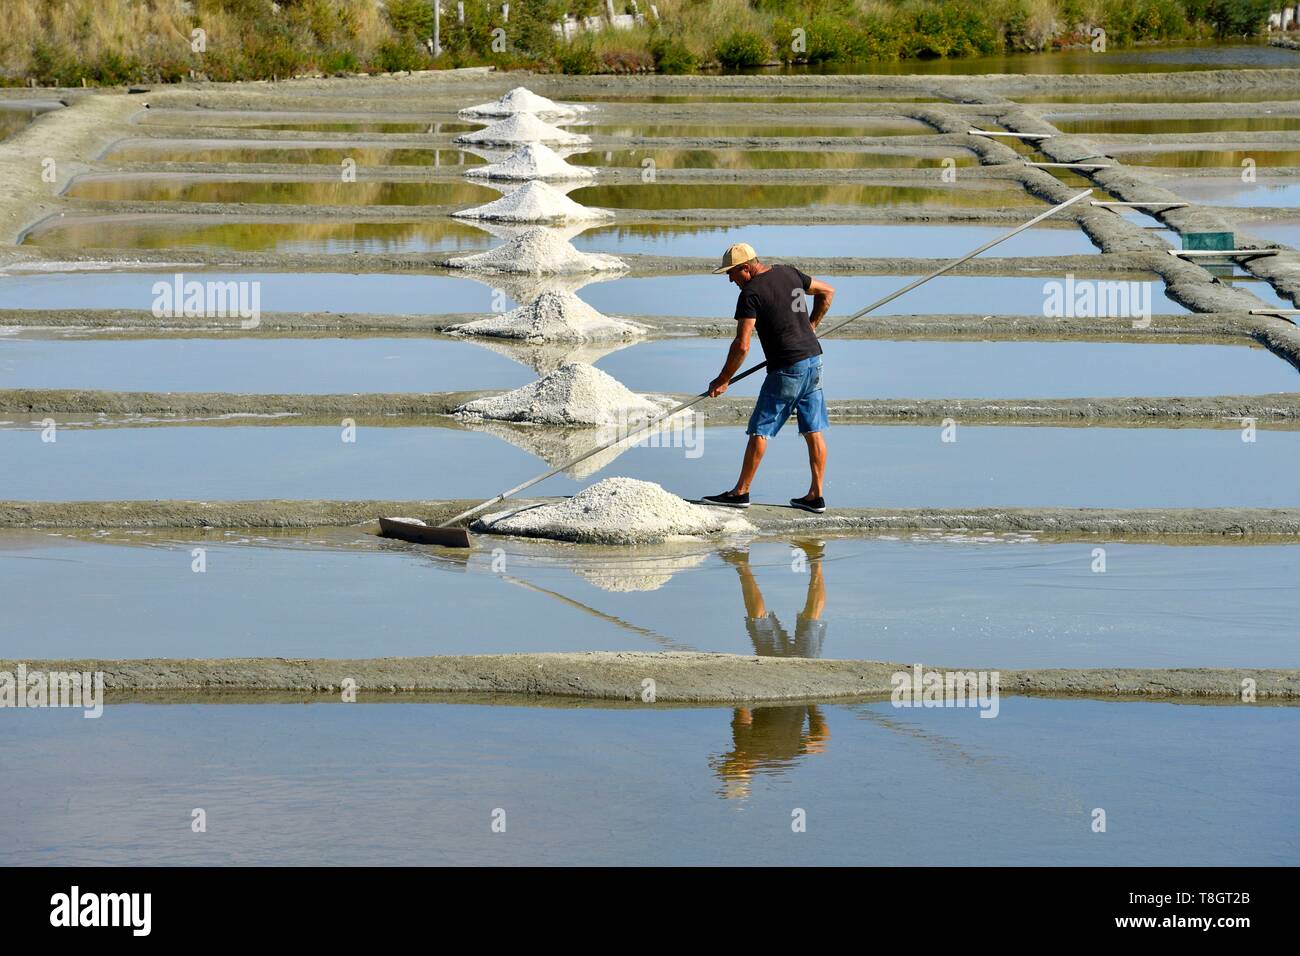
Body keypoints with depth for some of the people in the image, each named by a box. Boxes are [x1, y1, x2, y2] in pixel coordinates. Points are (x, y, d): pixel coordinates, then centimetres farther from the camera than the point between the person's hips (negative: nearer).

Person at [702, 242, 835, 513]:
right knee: (814, 431, 9)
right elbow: (827, 292, 21)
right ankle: (816, 496, 11)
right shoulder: (788, 273, 8)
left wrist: (723, 380, -8)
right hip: (813, 359, 8)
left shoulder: (751, 293, -13)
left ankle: (741, 492, 8)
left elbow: (741, 346, -17)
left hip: (787, 368, -8)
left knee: (759, 430, 2)